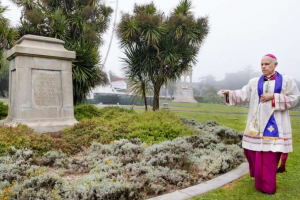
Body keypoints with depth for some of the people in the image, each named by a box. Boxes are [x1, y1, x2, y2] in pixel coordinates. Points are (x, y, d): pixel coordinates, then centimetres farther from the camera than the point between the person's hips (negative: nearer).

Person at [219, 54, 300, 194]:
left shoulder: (286, 80, 2)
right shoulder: (254, 82, 8)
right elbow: (243, 95, -1)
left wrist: (272, 97, -12)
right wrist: (229, 93, -18)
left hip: (274, 124, -3)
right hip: (257, 123, 3)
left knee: (270, 155, -1)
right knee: (254, 151, 6)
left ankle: (267, 186, 14)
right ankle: (260, 176, 33)